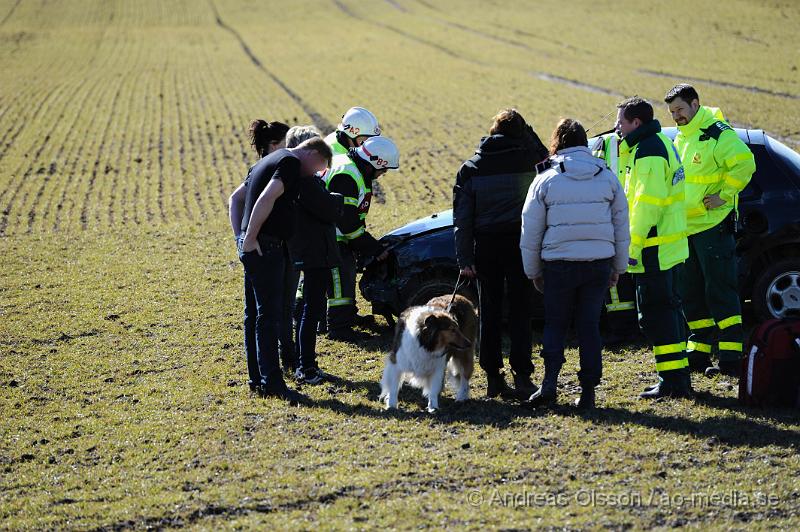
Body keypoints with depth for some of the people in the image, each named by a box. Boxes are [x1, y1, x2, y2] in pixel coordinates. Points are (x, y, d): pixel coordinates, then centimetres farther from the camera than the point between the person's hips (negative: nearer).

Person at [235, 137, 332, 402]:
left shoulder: (270, 160, 21)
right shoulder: (291, 162, -10)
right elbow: (267, 198, -24)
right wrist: (251, 237, -23)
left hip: (253, 245, 10)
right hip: (264, 247, -10)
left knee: (255, 314, 13)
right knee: (269, 315, -9)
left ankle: (257, 377, 18)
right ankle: (272, 382, -9)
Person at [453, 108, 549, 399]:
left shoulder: (471, 167, 4)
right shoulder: (528, 159, -2)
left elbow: (462, 217, 1)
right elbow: (544, 156, 24)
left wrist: (464, 259, 2)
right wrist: (526, 132, 15)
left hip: (486, 246, 2)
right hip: (519, 243, -2)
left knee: (490, 312, 8)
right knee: (520, 312, 3)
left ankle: (493, 378, 8)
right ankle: (521, 375, -4)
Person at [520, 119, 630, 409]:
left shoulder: (546, 180, -1)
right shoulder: (607, 177, 5)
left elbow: (530, 231, 2)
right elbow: (621, 225, 9)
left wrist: (533, 271, 11)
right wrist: (619, 267, 16)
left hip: (559, 265, -2)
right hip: (599, 263, 2)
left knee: (555, 323, 10)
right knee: (590, 325, 8)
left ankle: (550, 382, -6)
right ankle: (588, 391, 5)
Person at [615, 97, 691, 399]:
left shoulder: (648, 153, -18)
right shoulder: (660, 144, 16)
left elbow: (647, 204, -23)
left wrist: (633, 246, -22)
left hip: (654, 250, -11)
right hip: (669, 246, 11)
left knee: (656, 313, -7)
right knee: (668, 309, 16)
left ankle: (672, 382, -6)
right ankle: (678, 377, 22)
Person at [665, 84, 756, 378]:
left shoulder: (717, 133, -12)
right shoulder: (682, 137, 16)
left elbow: (744, 163, -23)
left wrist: (724, 196, -20)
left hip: (712, 224, -9)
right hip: (686, 227, 9)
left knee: (721, 292, -9)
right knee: (691, 294, 11)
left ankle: (731, 357, -9)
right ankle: (698, 353, 19)